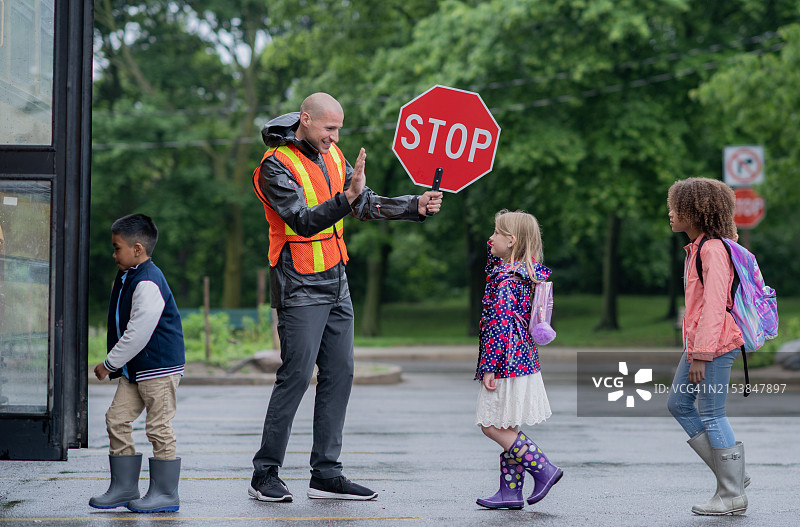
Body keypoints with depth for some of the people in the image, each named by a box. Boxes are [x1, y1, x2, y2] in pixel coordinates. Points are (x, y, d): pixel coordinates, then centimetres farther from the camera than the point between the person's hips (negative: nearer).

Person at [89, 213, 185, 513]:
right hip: (134, 367, 10)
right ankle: (124, 487, 15)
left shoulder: (148, 283, -20)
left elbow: (138, 334, -23)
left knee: (158, 427, -4)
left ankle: (165, 493, 4)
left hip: (159, 366, -10)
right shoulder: (127, 278, 12)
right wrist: (115, 364, 17)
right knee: (117, 419, 8)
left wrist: (109, 364, -15)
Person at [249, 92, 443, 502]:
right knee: (296, 375, -9)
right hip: (300, 287, -8)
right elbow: (305, 222, -25)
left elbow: (368, 206, 10)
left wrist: (417, 206, -4)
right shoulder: (275, 166, -13)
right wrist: (347, 197, -38)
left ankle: (326, 475, 11)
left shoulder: (332, 156, 11)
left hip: (336, 283, 8)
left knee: (339, 374, 5)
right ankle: (264, 475, 0)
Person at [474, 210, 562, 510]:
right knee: (506, 429, 11)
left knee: (492, 426, -4)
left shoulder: (505, 278, -17)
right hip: (523, 361, 10)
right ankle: (510, 492, 13)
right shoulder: (529, 273, 9)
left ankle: (544, 469, -4)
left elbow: (500, 325, -21)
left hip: (506, 362, -10)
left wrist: (489, 367, -20)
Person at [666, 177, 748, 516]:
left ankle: (732, 495, 5)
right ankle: (731, 473, 16)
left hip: (715, 344, -11)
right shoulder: (697, 247, 15)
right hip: (698, 342, 11)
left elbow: (714, 305, -21)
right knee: (679, 403, 14)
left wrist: (701, 355, -22)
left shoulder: (713, 250, -16)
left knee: (712, 415, -4)